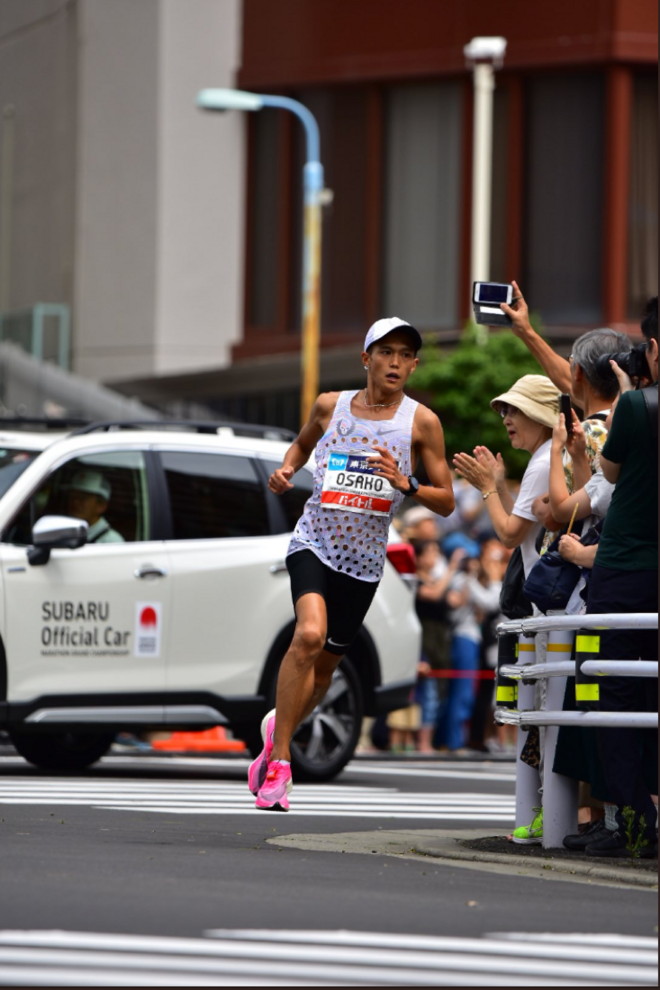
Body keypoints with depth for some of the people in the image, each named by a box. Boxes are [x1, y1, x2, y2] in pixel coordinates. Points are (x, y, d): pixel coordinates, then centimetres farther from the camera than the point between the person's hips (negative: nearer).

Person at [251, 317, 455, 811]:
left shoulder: (421, 422, -2)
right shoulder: (330, 406, 2)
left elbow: (447, 502, 1)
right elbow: (303, 443, 25)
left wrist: (405, 485, -18)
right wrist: (286, 469, 3)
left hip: (364, 559, 2)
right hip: (314, 541, -2)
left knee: (324, 668, 9)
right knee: (310, 634, -27)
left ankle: (280, 724, 41)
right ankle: (279, 761, -21)